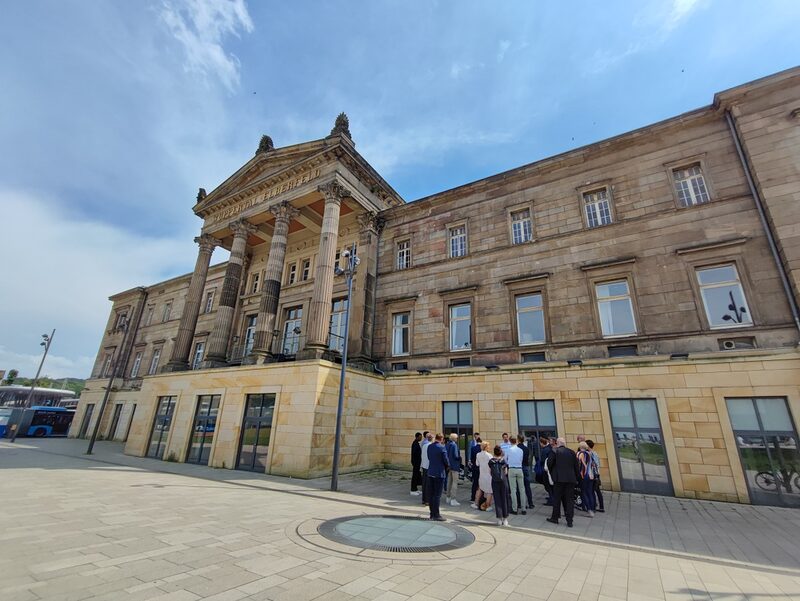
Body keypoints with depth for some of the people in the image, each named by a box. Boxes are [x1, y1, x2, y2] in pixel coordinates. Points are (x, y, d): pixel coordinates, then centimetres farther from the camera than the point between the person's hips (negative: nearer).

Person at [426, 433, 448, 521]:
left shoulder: (429, 446, 2)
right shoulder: (442, 447, -16)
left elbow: (429, 458, 8)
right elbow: (446, 460, -10)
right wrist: (446, 467, 10)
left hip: (430, 472, 6)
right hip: (439, 473, -6)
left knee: (430, 494, 12)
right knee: (437, 495, 2)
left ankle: (432, 513, 21)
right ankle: (436, 515, 7)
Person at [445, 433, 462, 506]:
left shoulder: (448, 444, 5)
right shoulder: (454, 445, -19)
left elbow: (446, 455, 9)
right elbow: (456, 456, -20)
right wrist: (460, 457, -2)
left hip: (449, 465, 8)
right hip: (454, 465, -8)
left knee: (449, 481, 18)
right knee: (455, 482, -1)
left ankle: (448, 497, 27)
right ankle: (453, 499, -1)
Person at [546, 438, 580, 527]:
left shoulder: (555, 451, -5)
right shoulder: (572, 452, 5)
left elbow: (549, 463, -5)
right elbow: (576, 466, 6)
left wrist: (552, 474, 13)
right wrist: (577, 478, 15)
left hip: (559, 478, -3)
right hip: (571, 479, 3)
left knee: (557, 499, 8)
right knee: (570, 500, 8)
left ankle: (555, 517, 16)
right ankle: (569, 521, 8)